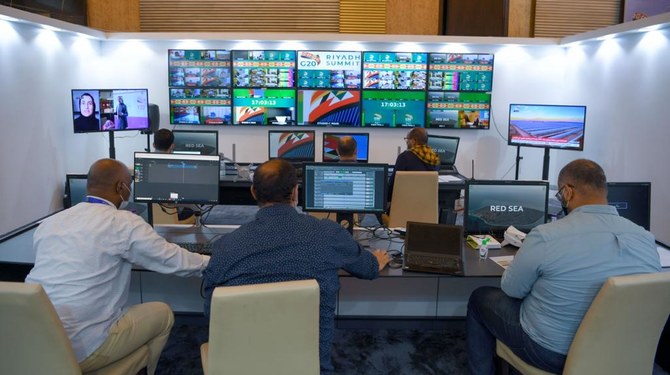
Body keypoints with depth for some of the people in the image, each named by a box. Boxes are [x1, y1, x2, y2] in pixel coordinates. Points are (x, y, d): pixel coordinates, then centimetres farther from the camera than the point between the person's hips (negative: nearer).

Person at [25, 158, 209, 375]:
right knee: (162, 313, 14)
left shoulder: (48, 223, 9)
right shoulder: (122, 222, -9)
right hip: (80, 349, -7)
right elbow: (175, 260, -1)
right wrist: (212, 263, 17)